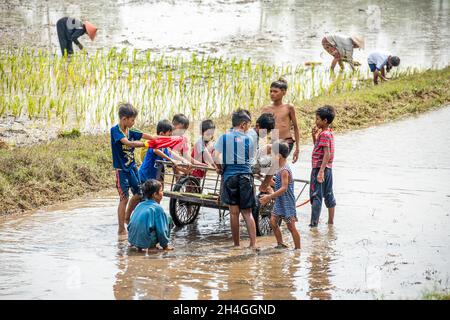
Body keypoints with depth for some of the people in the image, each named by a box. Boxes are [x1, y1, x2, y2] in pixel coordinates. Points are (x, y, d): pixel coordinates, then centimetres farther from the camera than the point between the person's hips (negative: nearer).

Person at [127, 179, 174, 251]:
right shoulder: (158, 208, -7)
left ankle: (139, 246, 13)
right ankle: (152, 246, 4)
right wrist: (165, 245, 5)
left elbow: (130, 226, 20)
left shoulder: (139, 205, 12)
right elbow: (161, 230, -8)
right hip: (146, 242, -7)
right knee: (167, 218, 4)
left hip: (132, 240, 7)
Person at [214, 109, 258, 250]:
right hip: (245, 175, 0)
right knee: (247, 212, 5)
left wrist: (219, 168, 10)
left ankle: (236, 244, 8)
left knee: (234, 212, 5)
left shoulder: (224, 137, 1)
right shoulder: (248, 139, 2)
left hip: (230, 175, 0)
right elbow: (250, 158, 4)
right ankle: (253, 244, -5)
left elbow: (215, 157, -6)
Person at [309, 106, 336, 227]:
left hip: (319, 168, -10)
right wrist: (314, 135, 9)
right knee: (329, 195, 14)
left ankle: (314, 223, -8)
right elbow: (317, 145, 26)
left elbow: (327, 154, -23)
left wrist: (320, 171, -26)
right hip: (328, 168, 10)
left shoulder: (324, 134, -17)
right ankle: (331, 221, 20)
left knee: (316, 196, -7)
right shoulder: (329, 133, 12)